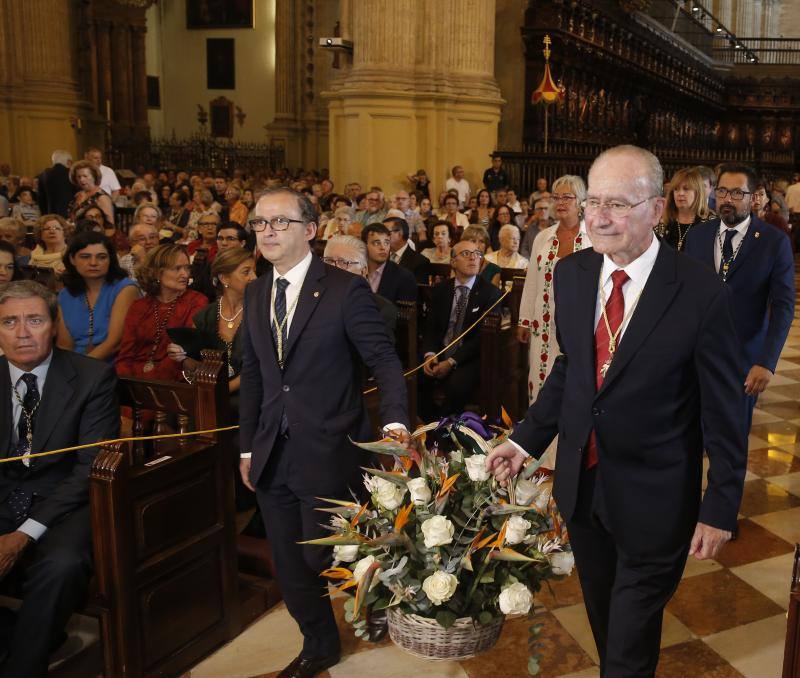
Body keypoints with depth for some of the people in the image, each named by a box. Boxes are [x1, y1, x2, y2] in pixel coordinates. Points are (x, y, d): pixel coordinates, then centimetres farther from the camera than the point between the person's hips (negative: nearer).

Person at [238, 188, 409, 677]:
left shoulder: (346, 289, -11)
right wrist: (249, 447, 13)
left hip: (328, 453, -6)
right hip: (274, 454, 6)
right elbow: (253, 374, 12)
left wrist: (395, 422, -27)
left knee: (323, 557, 5)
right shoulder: (256, 294, 8)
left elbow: (384, 360, -12)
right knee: (289, 564, 16)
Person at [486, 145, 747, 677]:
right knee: (603, 619, 25)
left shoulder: (702, 293, -19)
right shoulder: (570, 274, -4)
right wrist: (527, 439, 4)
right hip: (581, 483, 5)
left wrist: (721, 508, -9)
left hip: (653, 496, -4)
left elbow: (724, 410, -12)